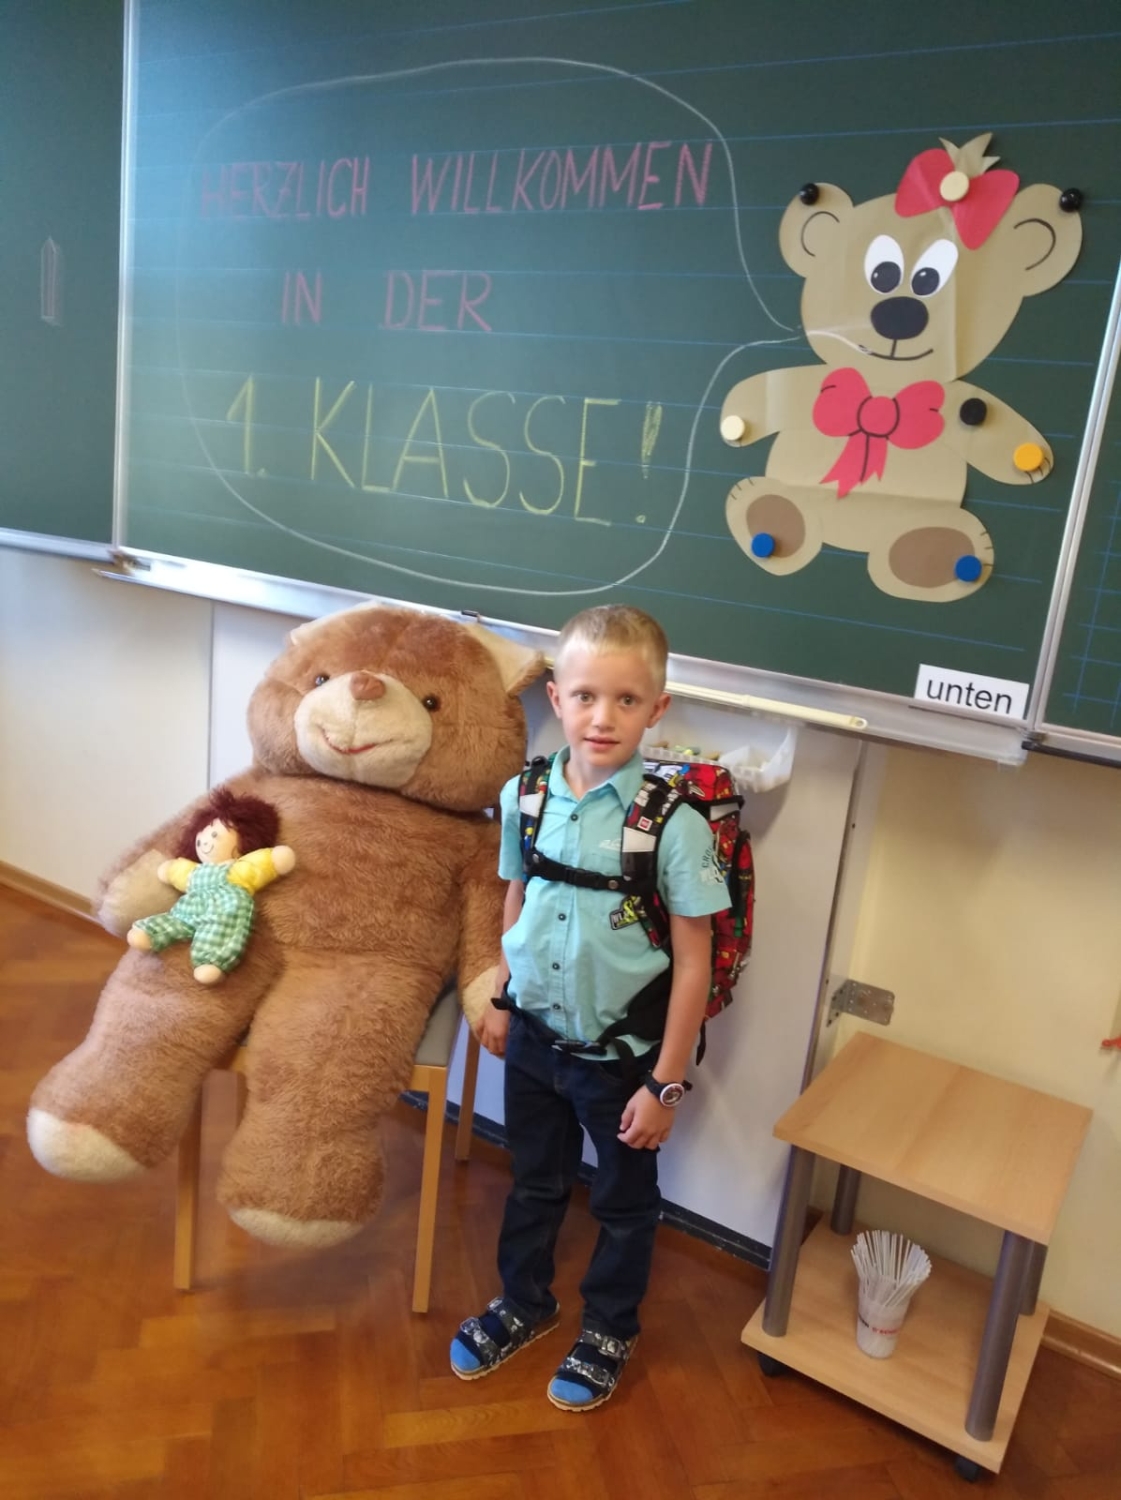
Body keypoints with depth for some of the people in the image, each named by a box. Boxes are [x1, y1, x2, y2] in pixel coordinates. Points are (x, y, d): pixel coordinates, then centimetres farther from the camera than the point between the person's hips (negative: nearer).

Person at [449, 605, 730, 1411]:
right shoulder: (526, 794, -11)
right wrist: (501, 999, 12)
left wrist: (666, 1083, -14)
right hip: (535, 1033, 4)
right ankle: (524, 1301, 52)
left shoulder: (676, 823, -24)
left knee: (624, 1200, 21)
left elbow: (694, 962, -17)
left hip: (620, 1053, -3)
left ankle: (609, 1330, 47)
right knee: (535, 1180, 26)